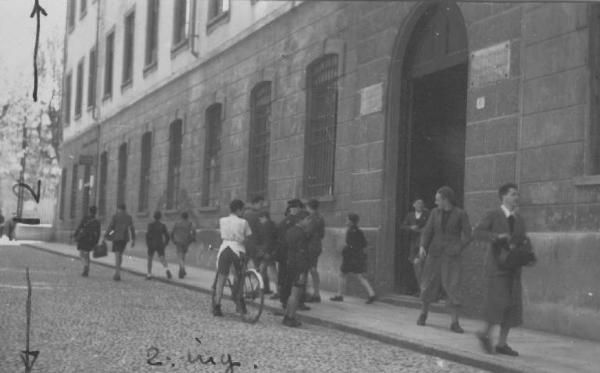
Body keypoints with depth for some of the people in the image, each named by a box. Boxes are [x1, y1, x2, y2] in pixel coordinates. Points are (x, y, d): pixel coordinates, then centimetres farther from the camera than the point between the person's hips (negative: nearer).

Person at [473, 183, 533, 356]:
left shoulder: (519, 219, 14)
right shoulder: (493, 215, -3)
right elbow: (477, 232, -11)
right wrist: (496, 236, -23)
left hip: (513, 266, 6)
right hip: (497, 265, -6)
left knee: (512, 305, 2)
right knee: (499, 301, -13)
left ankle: (502, 343, 9)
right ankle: (485, 333, 8)